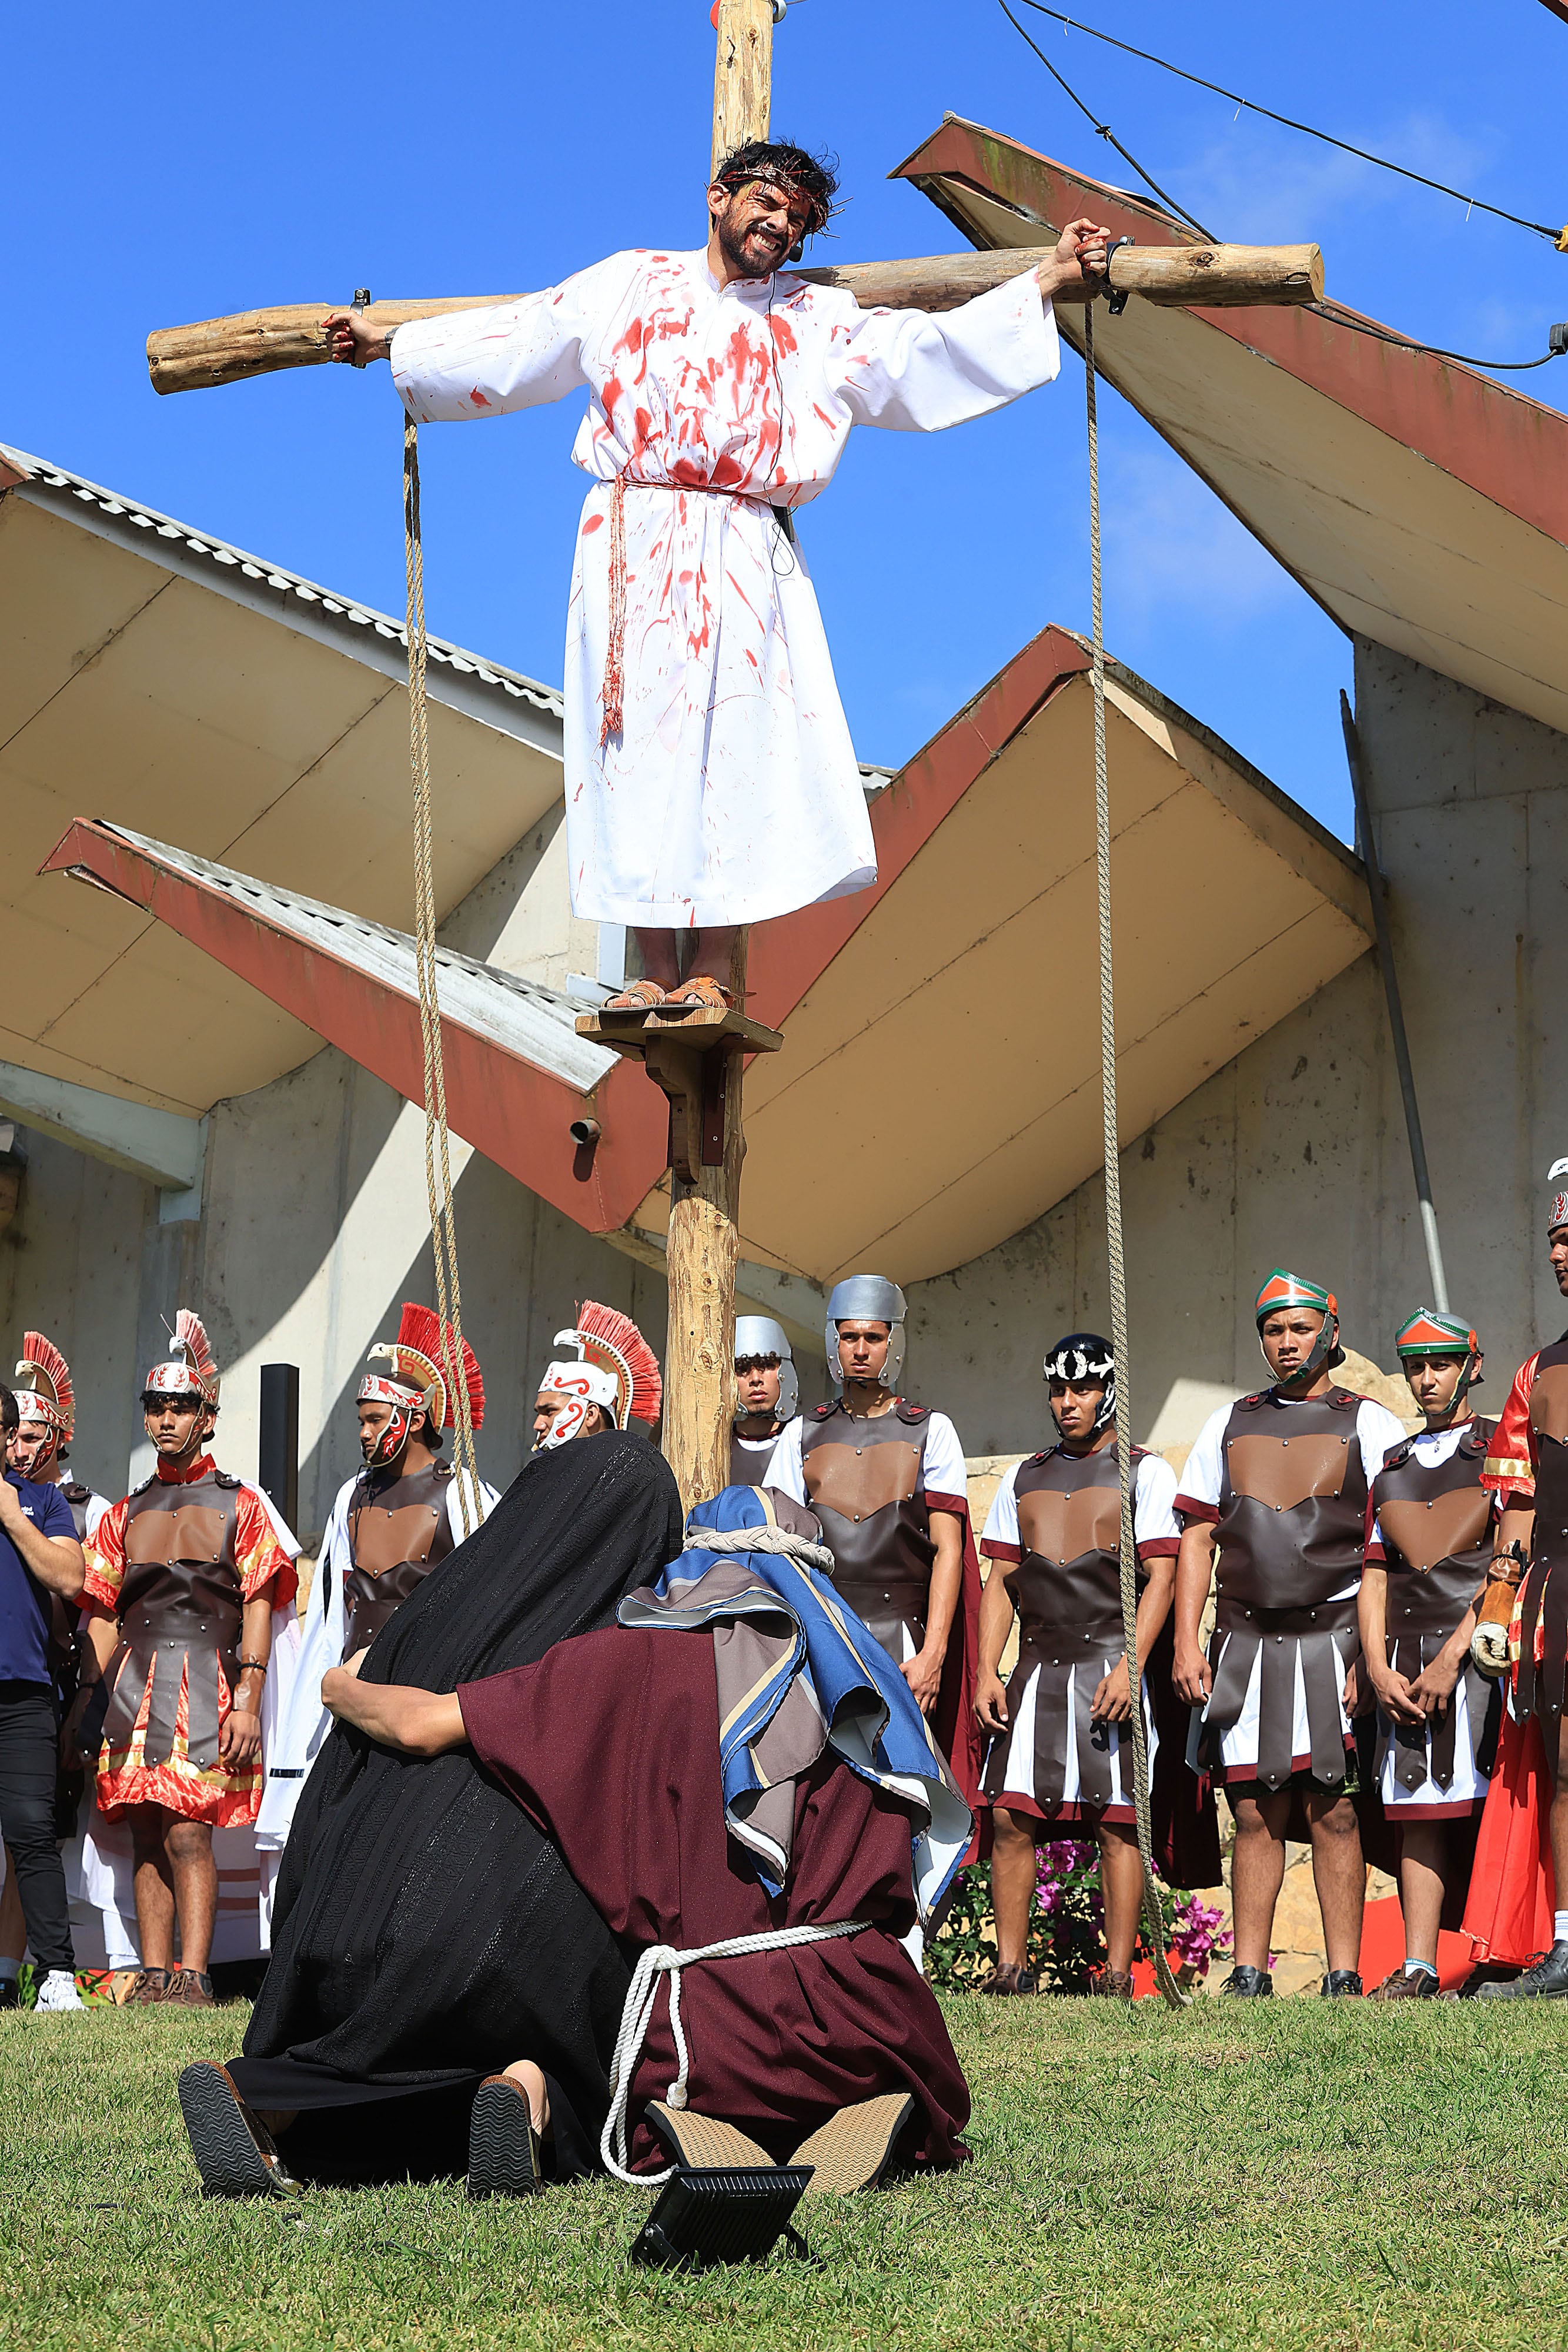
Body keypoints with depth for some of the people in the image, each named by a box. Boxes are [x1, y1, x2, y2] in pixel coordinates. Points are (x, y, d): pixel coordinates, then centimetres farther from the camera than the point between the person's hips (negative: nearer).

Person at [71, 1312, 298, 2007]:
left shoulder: (241, 1505, 7)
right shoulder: (126, 1513, 19)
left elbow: (258, 1609, 0)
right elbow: (103, 1614, 17)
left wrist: (247, 1701, -10)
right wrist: (90, 1698, 7)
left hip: (206, 1681, -4)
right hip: (134, 1683, 5)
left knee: (188, 1833, -14)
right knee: (148, 1836, 4)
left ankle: (193, 1976, -17)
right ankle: (153, 1975, 6)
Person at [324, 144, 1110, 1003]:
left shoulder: (820, 322, 18)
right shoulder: (630, 285, 18)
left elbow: (927, 351, 12)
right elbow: (514, 342, 23)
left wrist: (1046, 282, 6)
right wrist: (390, 342, 25)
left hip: (745, 559, 0)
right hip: (634, 546, 0)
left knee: (733, 743, -12)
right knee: (641, 740, -9)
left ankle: (708, 976, -13)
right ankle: (655, 973, -9)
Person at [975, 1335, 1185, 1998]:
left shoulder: (1145, 1472, 4)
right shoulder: (1025, 1478, 18)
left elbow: (1160, 1577, -4)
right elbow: (1000, 1582, 16)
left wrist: (1128, 1667, -15)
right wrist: (986, 1672, 4)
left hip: (1111, 1664, -4)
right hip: (1038, 1667, 4)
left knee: (1115, 1822, -5)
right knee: (1010, 1817, -3)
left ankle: (1116, 1974, -2)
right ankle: (1011, 1967, 2)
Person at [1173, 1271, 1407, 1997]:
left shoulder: (1370, 1426, 5)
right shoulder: (1229, 1425, 16)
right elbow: (1197, 1539, 14)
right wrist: (1186, 1645, 4)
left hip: (1334, 1636, -3)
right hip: (1246, 1641, 3)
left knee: (1333, 1811, -5)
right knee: (1256, 1814, 4)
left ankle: (1344, 1977, -1)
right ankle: (1249, 1976, 7)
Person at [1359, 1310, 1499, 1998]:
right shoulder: (1392, 1469, 21)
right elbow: (1374, 1575, 15)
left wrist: (1452, 1656, -14)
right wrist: (1379, 1669, 0)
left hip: (1477, 1651, -4)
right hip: (1404, 1664, 4)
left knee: (1487, 1808, -9)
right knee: (1417, 1811, 0)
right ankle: (1416, 1968, -2)